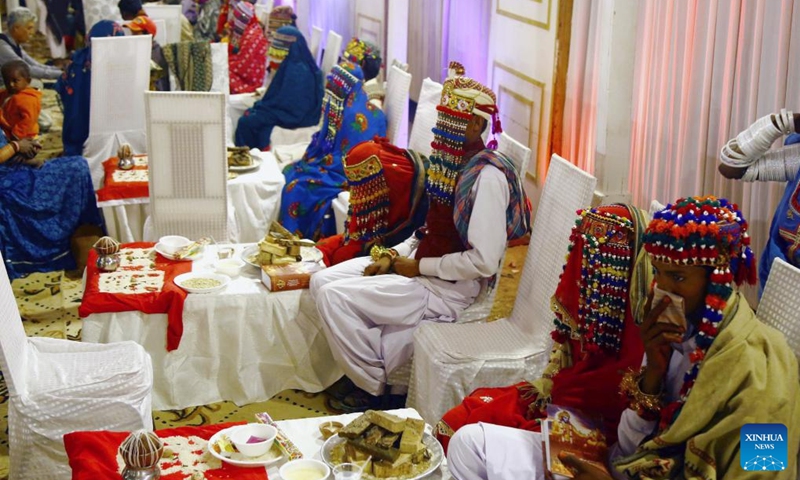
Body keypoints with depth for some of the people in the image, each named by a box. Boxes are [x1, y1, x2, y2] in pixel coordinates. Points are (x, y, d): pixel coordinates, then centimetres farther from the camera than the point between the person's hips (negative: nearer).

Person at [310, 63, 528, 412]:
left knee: (334, 297, -17)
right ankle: (374, 368, 8)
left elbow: (484, 262, -26)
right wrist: (395, 255, 2)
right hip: (418, 266, 10)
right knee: (322, 281, 2)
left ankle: (374, 389, 0)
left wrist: (419, 267, -16)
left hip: (449, 288, -10)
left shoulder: (487, 176, -21)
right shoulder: (450, 161, 8)